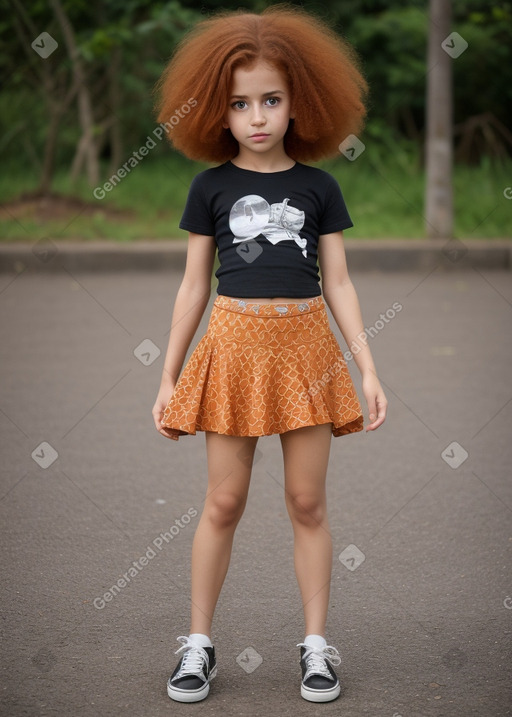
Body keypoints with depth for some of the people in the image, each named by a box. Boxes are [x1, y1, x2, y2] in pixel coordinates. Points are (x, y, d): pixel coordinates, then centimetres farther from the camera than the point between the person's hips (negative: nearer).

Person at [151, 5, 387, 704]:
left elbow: (338, 283, 5)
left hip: (305, 346, 0)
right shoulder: (212, 186, 3)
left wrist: (369, 369, -1)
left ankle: (316, 642, 16)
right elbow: (194, 286, 7)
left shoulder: (318, 187, 3)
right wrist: (169, 376, 6)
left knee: (307, 502, 5)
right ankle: (199, 641, 16)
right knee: (223, 503, 4)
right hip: (234, 346, 0)